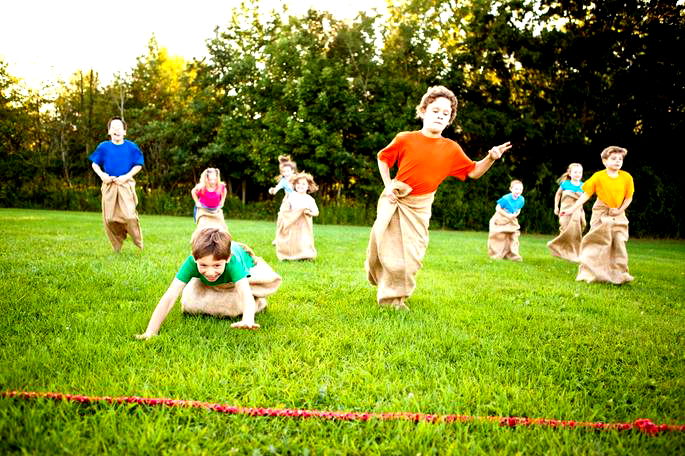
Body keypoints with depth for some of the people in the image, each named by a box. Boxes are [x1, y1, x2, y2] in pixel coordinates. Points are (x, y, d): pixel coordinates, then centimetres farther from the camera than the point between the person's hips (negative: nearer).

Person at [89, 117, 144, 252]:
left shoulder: (131, 147, 0)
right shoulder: (103, 147, 4)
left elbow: (138, 165, 3)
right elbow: (95, 164, 12)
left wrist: (126, 176, -10)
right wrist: (102, 175, -7)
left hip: (126, 185, -2)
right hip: (109, 185, 2)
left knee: (129, 216, -16)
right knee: (109, 219, 1)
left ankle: (139, 244, 6)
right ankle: (117, 248, 19)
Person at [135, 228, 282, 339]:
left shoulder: (233, 261, -48)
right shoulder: (191, 262, -43)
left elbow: (245, 292, -60)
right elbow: (169, 297, -46)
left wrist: (248, 320, -81)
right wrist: (150, 332, -55)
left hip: (246, 266, -2)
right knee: (190, 305, -17)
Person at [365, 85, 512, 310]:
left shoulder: (452, 149, -3)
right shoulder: (405, 139, -10)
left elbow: (473, 172, 5)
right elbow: (383, 158, 4)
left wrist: (491, 158, -12)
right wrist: (388, 185, -5)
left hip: (419, 207, 2)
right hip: (394, 200, -2)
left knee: (411, 255, 2)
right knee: (384, 246, 3)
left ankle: (395, 298, 18)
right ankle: (374, 271, 37)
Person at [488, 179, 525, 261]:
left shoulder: (521, 200, -7)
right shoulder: (506, 199, -24)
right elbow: (497, 208, -17)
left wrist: (516, 214, -13)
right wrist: (508, 215, -21)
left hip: (512, 221, 5)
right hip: (501, 220, -5)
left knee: (514, 237, -1)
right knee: (500, 237, 0)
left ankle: (513, 255, 7)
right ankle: (496, 255, 11)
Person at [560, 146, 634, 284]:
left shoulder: (627, 177, -4)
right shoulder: (598, 177, -9)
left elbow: (629, 197, 3)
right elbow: (585, 195, -7)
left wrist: (620, 210, -12)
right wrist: (572, 209, -12)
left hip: (618, 215, 3)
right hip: (601, 214, -2)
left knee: (619, 244, 3)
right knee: (598, 243, -2)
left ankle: (619, 274, 12)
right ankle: (590, 273, 4)